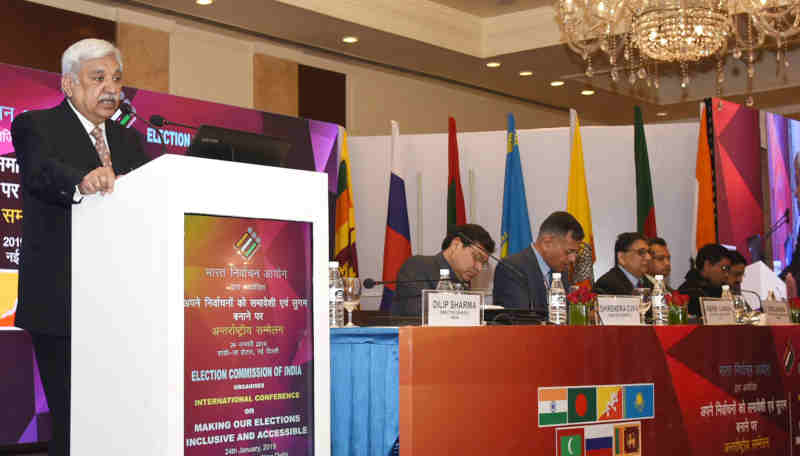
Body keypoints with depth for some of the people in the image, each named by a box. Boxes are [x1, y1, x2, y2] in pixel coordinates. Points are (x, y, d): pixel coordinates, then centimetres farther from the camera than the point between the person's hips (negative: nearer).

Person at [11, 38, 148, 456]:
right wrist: (81, 183, -43)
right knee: (72, 418, -3)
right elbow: (41, 171, -21)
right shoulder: (35, 127, 0)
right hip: (61, 304, -5)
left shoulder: (129, 141, 19)